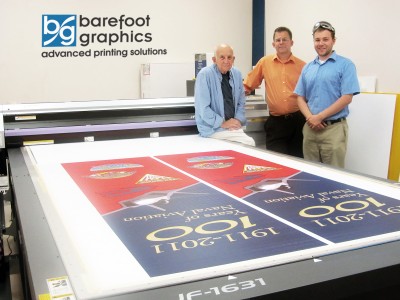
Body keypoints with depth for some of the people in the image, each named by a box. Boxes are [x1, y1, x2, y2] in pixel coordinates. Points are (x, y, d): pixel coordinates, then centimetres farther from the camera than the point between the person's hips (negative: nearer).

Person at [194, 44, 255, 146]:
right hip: (213, 128, -6)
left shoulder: (237, 74, 6)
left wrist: (238, 120, -3)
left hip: (234, 126, 6)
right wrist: (223, 123, -16)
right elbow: (202, 107, -15)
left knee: (250, 144, -18)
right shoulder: (204, 75, -12)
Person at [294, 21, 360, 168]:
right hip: (310, 128, 5)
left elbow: (346, 98, -10)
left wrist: (319, 117, -13)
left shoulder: (345, 65, -2)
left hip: (334, 128, -4)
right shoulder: (307, 68, 13)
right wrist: (310, 118, -7)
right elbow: (301, 97, 12)